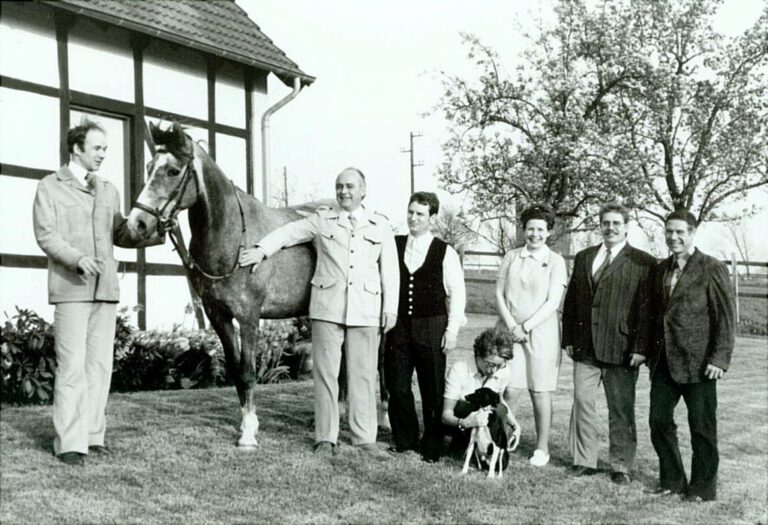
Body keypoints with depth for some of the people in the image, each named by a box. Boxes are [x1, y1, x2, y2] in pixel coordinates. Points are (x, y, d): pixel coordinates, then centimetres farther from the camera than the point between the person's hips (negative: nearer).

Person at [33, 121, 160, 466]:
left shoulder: (108, 190, 18)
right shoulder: (50, 187, 3)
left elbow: (121, 234, 17)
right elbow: (46, 235, -6)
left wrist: (157, 233, 0)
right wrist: (78, 259, -23)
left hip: (106, 289, 5)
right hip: (71, 289, -5)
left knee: (100, 366, 6)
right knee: (72, 366, -6)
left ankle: (93, 436, 13)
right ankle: (69, 443, -1)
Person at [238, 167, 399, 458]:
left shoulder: (381, 226, 11)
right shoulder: (322, 220, 10)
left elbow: (390, 270, 9)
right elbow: (289, 232, 3)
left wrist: (390, 309, 3)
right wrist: (262, 249, -13)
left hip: (366, 311, 0)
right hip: (328, 308, 0)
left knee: (363, 374, 3)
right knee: (325, 373, 2)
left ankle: (365, 438, 12)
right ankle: (325, 438, 11)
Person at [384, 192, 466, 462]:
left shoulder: (445, 252, -2)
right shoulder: (394, 245, 6)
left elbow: (457, 293, -1)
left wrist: (452, 330, -5)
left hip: (431, 328, -2)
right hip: (398, 327, 3)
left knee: (433, 389, 4)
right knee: (397, 386, 6)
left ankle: (432, 447, 17)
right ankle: (404, 440, 23)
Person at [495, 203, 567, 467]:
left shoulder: (555, 261, 0)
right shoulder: (511, 257, 8)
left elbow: (553, 302, -6)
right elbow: (499, 294, 5)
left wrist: (526, 327, -11)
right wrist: (512, 326, -6)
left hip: (540, 333, -2)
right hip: (509, 329, 3)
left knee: (540, 392, 2)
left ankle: (542, 448, 11)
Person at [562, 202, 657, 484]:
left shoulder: (643, 263, -2)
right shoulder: (584, 258, 14)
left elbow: (647, 309, -7)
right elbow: (571, 301, 14)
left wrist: (640, 348, -12)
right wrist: (568, 339, 8)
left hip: (621, 350, -4)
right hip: (585, 347, 4)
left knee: (621, 410, 5)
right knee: (582, 402, 6)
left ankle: (621, 467, 16)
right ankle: (584, 461, 18)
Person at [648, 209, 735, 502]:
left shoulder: (712, 269, -7)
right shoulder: (661, 269, 12)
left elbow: (726, 318, -9)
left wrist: (720, 359, -14)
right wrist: (651, 352, 11)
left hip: (698, 363, -6)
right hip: (664, 361, 6)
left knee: (702, 427, 5)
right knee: (659, 421, 9)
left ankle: (703, 487, 19)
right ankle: (672, 480, 26)